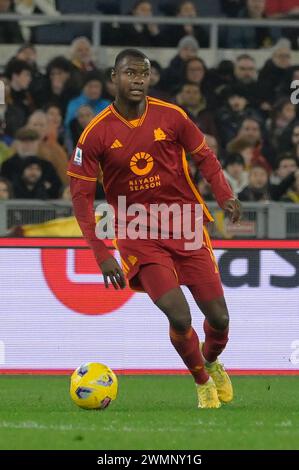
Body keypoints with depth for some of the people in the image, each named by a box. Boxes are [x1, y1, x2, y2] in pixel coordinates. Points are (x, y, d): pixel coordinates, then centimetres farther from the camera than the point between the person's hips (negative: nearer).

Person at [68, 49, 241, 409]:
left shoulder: (170, 117, -4)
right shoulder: (96, 134, -8)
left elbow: (204, 156, 10)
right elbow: (81, 196, -5)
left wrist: (224, 194, -10)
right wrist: (102, 255, -14)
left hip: (187, 228, 2)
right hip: (138, 236, -2)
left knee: (219, 318, 1)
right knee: (179, 316, -19)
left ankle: (211, 361, 37)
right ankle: (203, 383, 9)